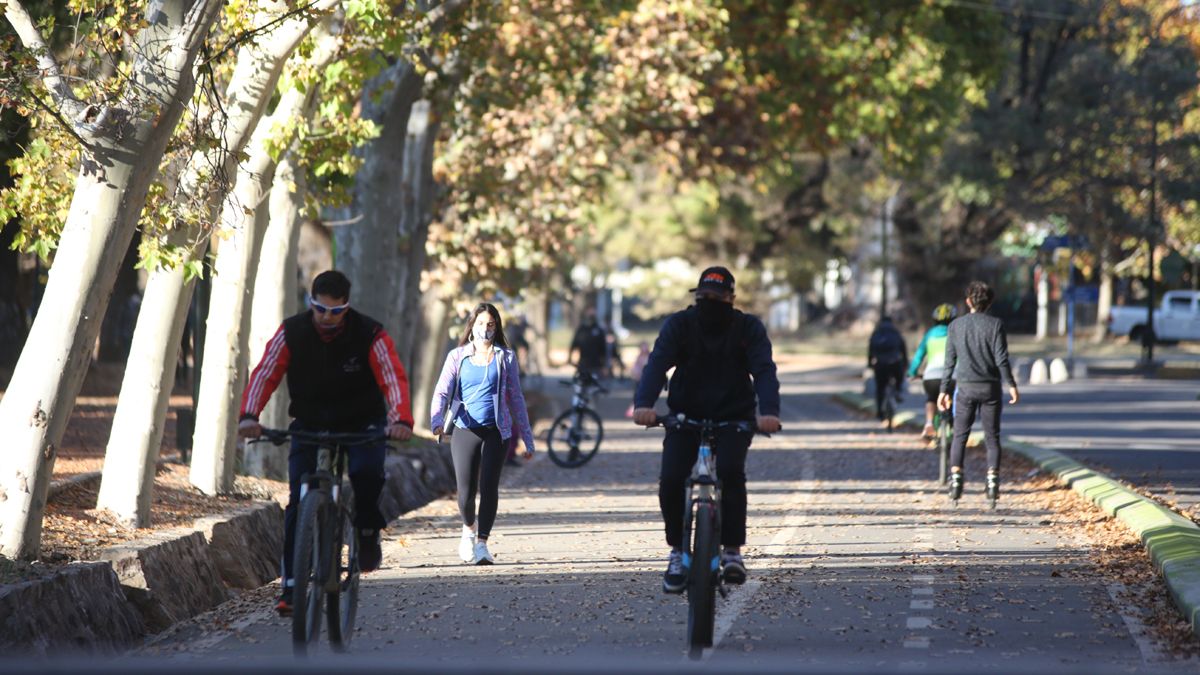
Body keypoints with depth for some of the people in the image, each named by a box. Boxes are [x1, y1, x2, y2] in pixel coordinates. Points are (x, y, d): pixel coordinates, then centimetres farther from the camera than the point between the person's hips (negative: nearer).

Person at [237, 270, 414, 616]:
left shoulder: (370, 335, -16)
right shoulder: (291, 332, -11)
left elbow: (393, 378, -26)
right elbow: (265, 373, -18)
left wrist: (401, 419, -45)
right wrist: (249, 415, -36)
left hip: (362, 423, -1)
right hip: (309, 424, 2)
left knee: (367, 472, -32)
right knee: (298, 500, -12)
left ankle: (368, 532, -3)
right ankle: (291, 586, -8)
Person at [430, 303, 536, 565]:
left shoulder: (505, 357, 9)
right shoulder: (457, 357, 7)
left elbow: (516, 398, 13)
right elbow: (442, 391, -2)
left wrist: (527, 438, 11)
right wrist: (437, 421, -22)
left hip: (496, 431, 0)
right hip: (464, 430, 0)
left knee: (489, 487, -11)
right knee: (466, 491, -3)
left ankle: (481, 543, -7)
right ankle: (469, 528, 29)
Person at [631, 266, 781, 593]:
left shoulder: (749, 328, -7)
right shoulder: (679, 324, -7)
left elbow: (764, 370, -20)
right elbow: (657, 364, -20)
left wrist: (769, 411, -41)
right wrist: (643, 403, -41)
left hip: (733, 418, -1)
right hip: (686, 416, 1)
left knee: (730, 470, -29)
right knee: (671, 480, -19)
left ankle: (732, 551, -16)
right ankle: (678, 551, 3)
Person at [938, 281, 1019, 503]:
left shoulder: (955, 325, 3)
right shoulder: (995, 324, -3)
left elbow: (950, 361, 4)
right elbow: (1002, 359, -8)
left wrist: (944, 390, 9)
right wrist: (1011, 385, -2)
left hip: (965, 387, 1)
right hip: (990, 387, -1)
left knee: (959, 436, 7)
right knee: (992, 437, 6)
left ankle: (956, 478, -8)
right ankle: (993, 481, -4)